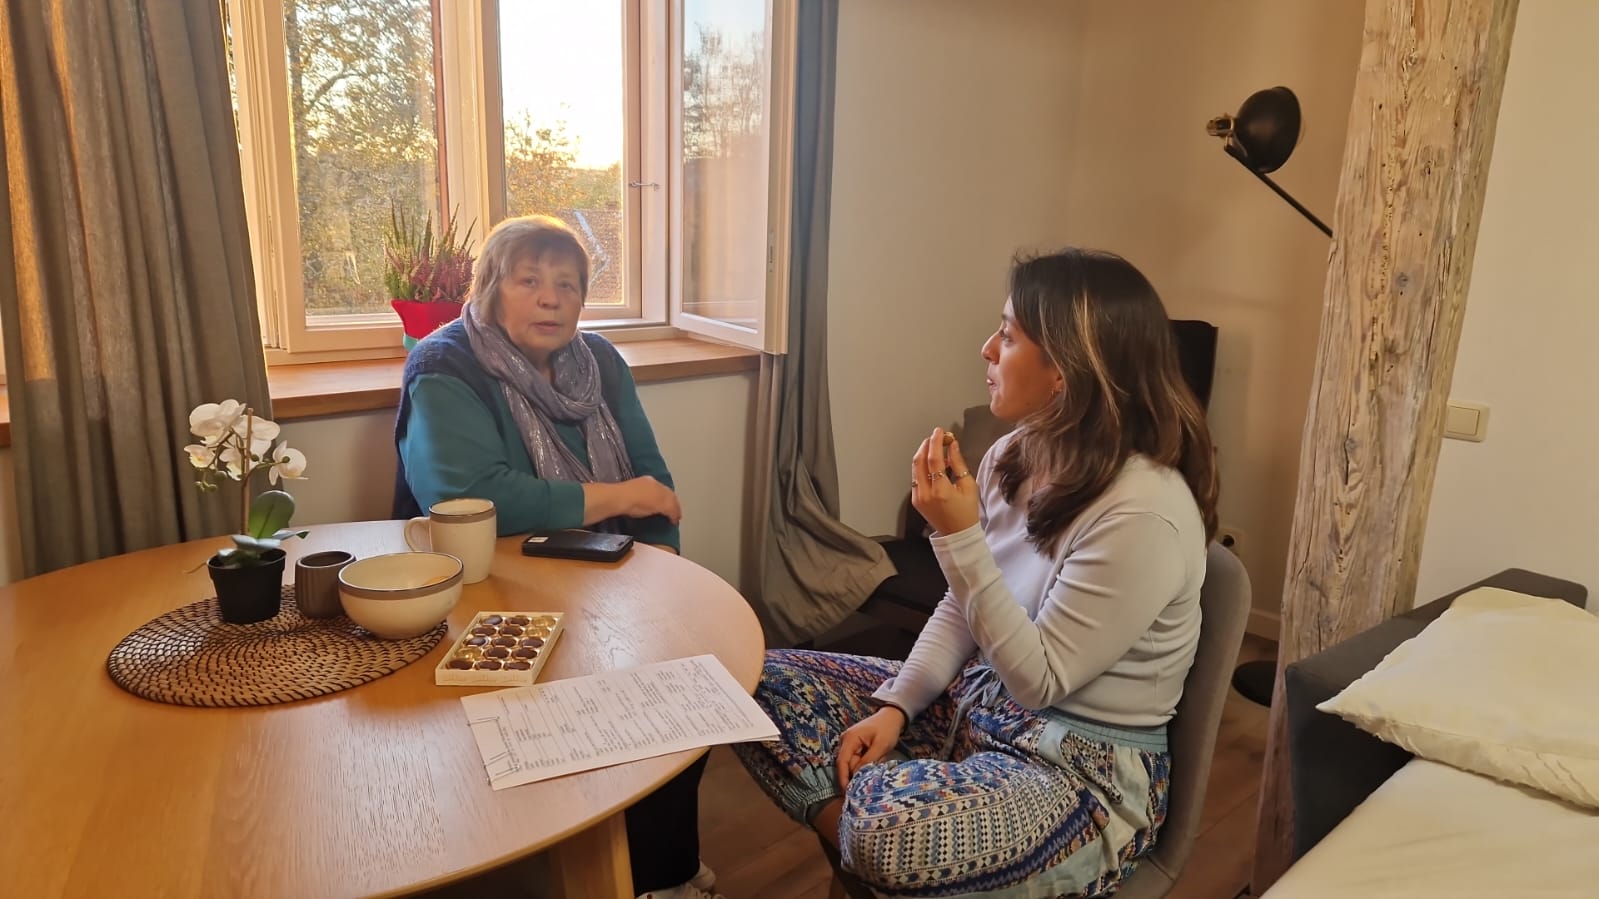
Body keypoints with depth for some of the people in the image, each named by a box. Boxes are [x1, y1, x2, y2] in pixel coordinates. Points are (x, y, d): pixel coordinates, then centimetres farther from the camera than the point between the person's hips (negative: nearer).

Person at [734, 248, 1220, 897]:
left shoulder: (1144, 513, -26)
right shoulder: (1014, 457, -2)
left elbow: (1039, 678, -22)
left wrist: (959, 537, -28)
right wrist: (895, 705, -5)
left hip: (1088, 772, -7)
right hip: (978, 702, 7)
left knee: (891, 832, -35)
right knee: (765, 686, -3)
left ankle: (862, 831, -1)